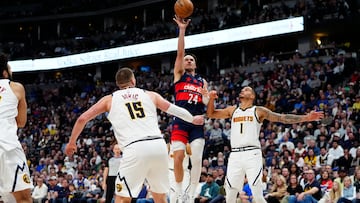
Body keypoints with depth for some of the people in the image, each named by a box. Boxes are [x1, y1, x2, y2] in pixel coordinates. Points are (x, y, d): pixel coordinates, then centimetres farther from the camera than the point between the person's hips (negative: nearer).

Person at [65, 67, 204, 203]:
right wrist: (193, 119, 48)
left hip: (135, 149, -3)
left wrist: (71, 142, 29)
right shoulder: (150, 95, 21)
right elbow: (173, 110, 29)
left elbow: (82, 119, 15)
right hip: (159, 145, 3)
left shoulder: (109, 99, 16)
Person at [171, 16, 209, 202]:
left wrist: (207, 97, -12)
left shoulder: (202, 81, 21)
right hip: (180, 121, -2)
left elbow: (207, 103, 12)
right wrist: (182, 29, -7)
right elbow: (180, 52, 0)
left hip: (197, 123, 2)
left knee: (197, 160, -6)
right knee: (178, 158, -8)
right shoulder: (179, 75, 13)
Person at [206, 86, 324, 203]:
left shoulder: (259, 111, 9)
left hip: (252, 154, -4)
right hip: (235, 155, 4)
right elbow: (211, 114, 22)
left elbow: (282, 118, 4)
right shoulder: (233, 110, 20)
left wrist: (306, 118, -6)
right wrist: (211, 99, 3)